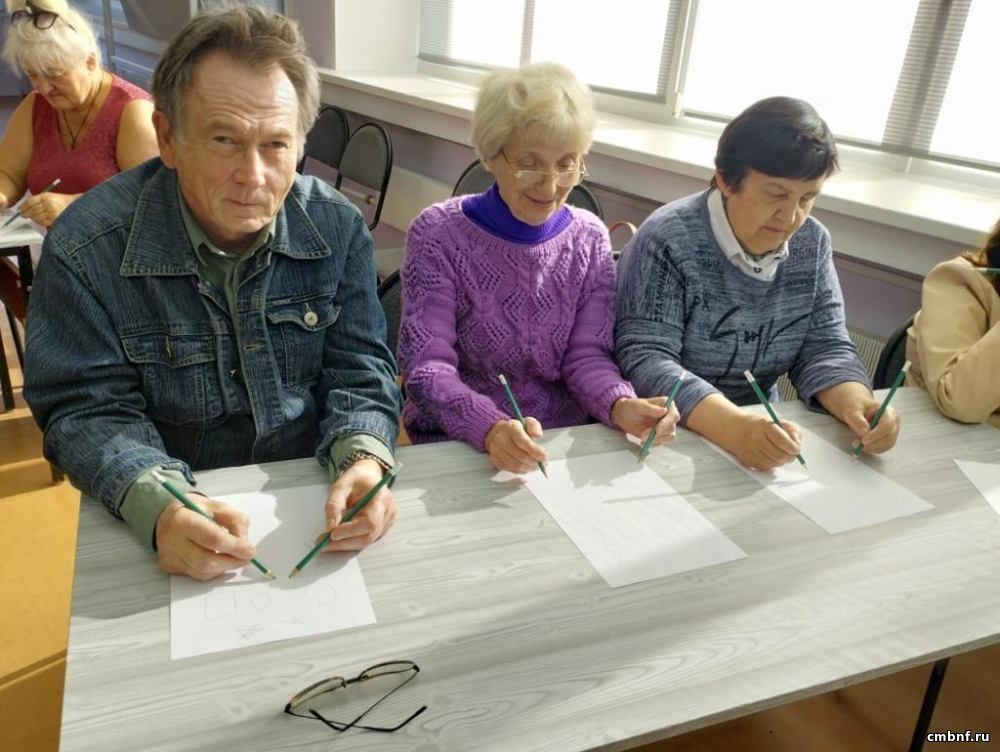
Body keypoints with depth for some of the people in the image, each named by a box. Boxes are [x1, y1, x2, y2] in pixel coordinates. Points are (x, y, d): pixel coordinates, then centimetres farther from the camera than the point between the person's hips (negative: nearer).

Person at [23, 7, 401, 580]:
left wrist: (364, 458, -25)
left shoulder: (338, 228, -5)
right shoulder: (85, 248, -12)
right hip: (184, 517, -1)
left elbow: (358, 370, -3)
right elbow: (89, 408, -9)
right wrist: (156, 505, -29)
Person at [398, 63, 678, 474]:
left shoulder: (590, 238, 2)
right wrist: (491, 428, -33)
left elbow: (588, 353, 0)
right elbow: (426, 365, -15)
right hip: (455, 445, -3)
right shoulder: (439, 234, -9)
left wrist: (619, 405, -22)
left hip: (567, 442, 4)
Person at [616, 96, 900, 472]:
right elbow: (645, 359, -22)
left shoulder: (812, 244, 2)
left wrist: (855, 403, -19)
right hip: (669, 436, -3)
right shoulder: (668, 241, -15)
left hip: (764, 429, 4)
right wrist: (732, 427, -36)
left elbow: (824, 346, 2)